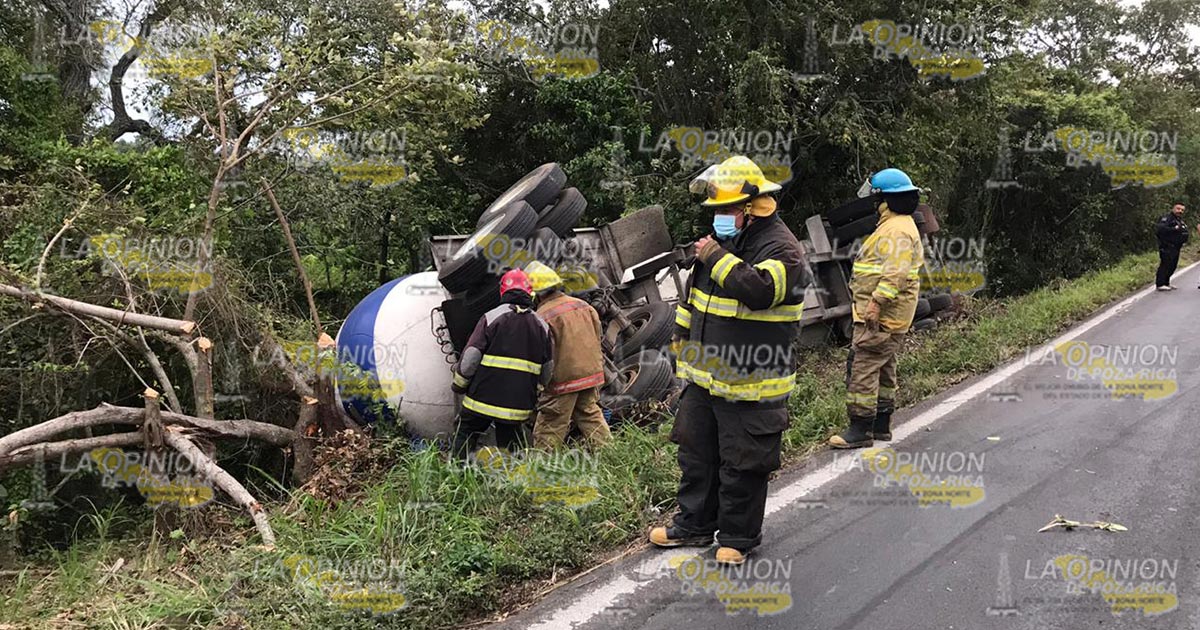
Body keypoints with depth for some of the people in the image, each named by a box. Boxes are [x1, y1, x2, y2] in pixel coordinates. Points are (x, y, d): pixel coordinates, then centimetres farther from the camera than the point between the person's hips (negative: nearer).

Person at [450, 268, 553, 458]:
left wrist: (458, 385, 7)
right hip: (519, 405, 3)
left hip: (483, 398, -3)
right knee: (511, 446, 13)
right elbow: (547, 371, 10)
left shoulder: (491, 318, -5)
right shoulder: (542, 327, 7)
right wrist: (533, 396, 23)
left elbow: (470, 358, -8)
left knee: (464, 436, 10)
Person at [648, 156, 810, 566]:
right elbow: (692, 302, 22)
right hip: (704, 379, 8)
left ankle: (738, 537, 20)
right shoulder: (722, 241, 12)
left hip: (750, 387, -8)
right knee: (696, 454, 17)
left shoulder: (781, 249, -14)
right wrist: (683, 351, 24)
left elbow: (759, 289, -35)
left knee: (742, 464, 3)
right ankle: (694, 525, 32)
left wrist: (716, 258, -24)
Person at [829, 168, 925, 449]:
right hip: (888, 317, 11)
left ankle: (860, 429, -8)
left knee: (862, 367, -10)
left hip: (880, 317, -11)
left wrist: (877, 302, -28)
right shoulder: (901, 225, 19)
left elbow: (896, 272, -27)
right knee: (884, 368, 17)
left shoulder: (897, 230, -16)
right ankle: (881, 425, 26)